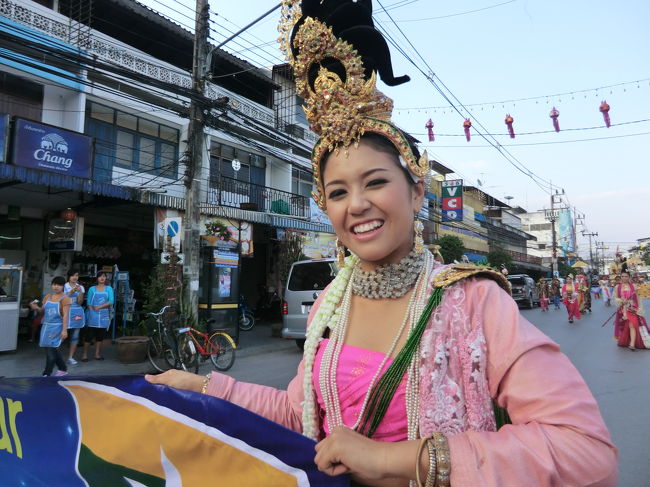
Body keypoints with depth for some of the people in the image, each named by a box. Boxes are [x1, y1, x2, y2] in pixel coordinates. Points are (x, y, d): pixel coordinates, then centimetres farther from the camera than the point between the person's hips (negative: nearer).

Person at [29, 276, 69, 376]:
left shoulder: (64, 299, -8)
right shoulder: (47, 297, 11)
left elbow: (65, 315, -14)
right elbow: (43, 312, 18)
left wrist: (64, 330, -21)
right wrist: (37, 308, -5)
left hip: (57, 327, -7)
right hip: (46, 326, 7)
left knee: (51, 350, -8)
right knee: (54, 349, 13)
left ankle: (46, 374, 0)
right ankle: (63, 369, 27)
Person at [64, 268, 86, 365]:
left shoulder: (80, 287, 8)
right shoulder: (64, 286, 3)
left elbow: (80, 302, 0)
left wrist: (80, 292, -14)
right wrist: (71, 292, -16)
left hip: (77, 313, 2)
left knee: (75, 336, 3)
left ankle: (71, 357, 10)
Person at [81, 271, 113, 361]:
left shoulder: (109, 288, 7)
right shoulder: (92, 289, 6)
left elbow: (111, 301, -5)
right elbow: (89, 303, 2)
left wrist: (99, 307, -11)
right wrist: (93, 311, -10)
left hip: (104, 315, 2)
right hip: (93, 315, -1)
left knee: (100, 336, 7)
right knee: (89, 335, -3)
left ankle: (97, 354, 17)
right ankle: (85, 354, 6)